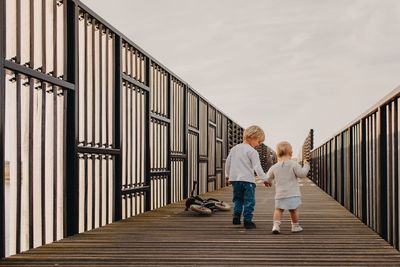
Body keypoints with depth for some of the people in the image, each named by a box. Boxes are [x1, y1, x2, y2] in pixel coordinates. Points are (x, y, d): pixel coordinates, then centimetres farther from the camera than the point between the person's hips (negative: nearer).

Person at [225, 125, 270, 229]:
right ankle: (247, 220, 0)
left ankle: (236, 216, 10)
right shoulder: (252, 151, -9)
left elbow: (227, 162, 18)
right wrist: (265, 179, -10)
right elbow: (257, 167, -14)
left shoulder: (234, 149, 12)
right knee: (249, 201, 1)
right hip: (247, 180, -6)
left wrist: (227, 175, 29)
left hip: (235, 179, 6)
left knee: (238, 199, 20)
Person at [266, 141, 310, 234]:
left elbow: (268, 178, 12)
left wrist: (269, 181, 36)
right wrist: (306, 166, 5)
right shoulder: (293, 164, -7)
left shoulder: (274, 167, 4)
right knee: (293, 210, 10)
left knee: (278, 209, 9)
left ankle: (276, 224, -8)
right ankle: (295, 226, 20)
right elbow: (302, 174, -11)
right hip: (293, 193, -2)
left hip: (280, 194, 2)